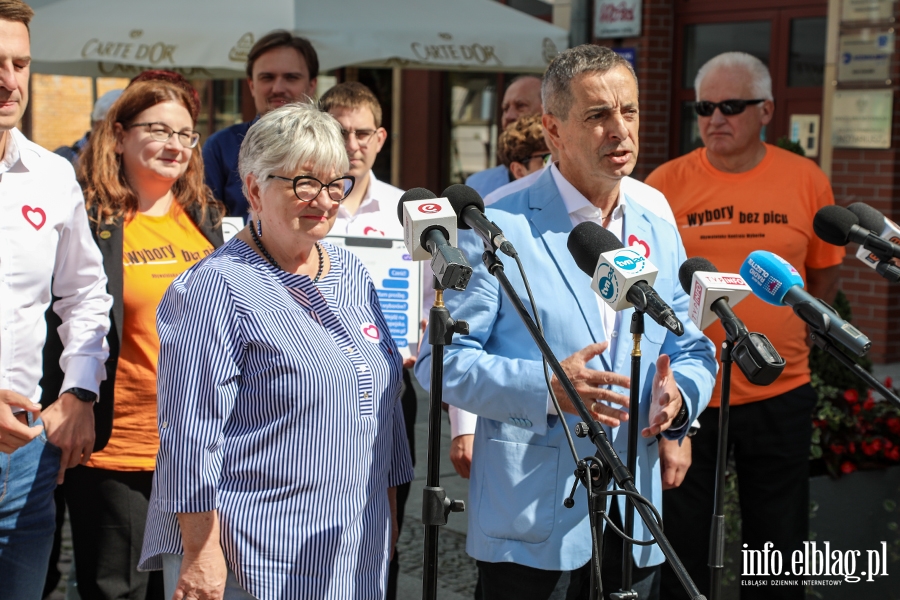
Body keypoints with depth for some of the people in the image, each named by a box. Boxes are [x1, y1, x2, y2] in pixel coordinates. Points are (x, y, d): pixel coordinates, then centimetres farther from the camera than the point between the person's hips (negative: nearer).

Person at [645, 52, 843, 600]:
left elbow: (824, 272, 12)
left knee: (779, 545, 11)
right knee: (682, 541, 10)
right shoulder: (666, 183, -4)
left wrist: (787, 338, 7)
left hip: (781, 395, 1)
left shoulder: (807, 181, -1)